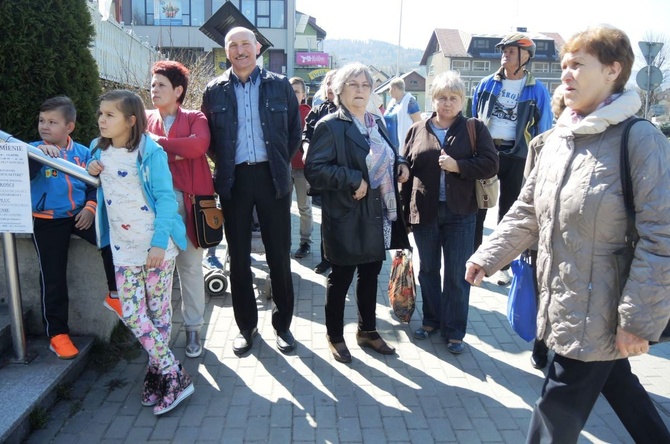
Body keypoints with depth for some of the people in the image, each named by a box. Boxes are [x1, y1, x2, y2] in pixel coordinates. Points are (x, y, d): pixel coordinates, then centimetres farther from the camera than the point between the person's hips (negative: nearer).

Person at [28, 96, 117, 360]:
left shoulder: (83, 153, 6)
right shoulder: (33, 150, -1)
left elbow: (95, 185, 11)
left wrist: (90, 207, -7)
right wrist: (39, 153, -35)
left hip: (80, 215, 2)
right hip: (47, 221, -2)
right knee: (53, 278, -1)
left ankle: (116, 293, 2)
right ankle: (57, 333, 12)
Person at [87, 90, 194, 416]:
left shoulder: (150, 152, -10)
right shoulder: (99, 151, 9)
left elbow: (166, 198, -12)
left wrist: (160, 243, -19)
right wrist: (93, 174, 1)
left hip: (156, 246, -5)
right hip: (123, 247, 6)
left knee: (158, 311, 3)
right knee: (131, 314, 1)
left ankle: (157, 372, 20)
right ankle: (174, 374, 12)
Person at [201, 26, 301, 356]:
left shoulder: (279, 86, 5)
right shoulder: (215, 91, 7)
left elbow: (295, 131, 9)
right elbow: (209, 137, 11)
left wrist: (281, 163, 4)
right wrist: (225, 166, 2)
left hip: (272, 177, -1)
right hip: (234, 180, 1)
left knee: (279, 255, 5)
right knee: (238, 257, 7)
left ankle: (283, 323, 20)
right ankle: (246, 326, 22)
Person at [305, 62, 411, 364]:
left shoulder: (377, 124, 13)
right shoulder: (330, 126, -11)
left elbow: (387, 159, 25)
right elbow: (313, 169, -18)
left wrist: (401, 166, 3)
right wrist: (352, 180, -23)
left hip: (379, 216, 7)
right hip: (347, 218, -7)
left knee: (370, 276, 18)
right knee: (341, 278, 7)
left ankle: (368, 330, 35)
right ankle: (335, 336, 26)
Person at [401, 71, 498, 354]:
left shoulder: (475, 129, 1)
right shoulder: (417, 130, 6)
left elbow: (490, 164, -6)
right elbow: (404, 170, 6)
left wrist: (458, 166, -21)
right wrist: (404, 211, 4)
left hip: (460, 213, -2)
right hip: (424, 212, 2)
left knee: (457, 274, 4)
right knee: (428, 269, 14)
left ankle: (454, 331, 17)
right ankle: (431, 320, 31)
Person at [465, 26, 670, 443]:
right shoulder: (560, 138, 7)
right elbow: (527, 211, 12)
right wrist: (488, 255, 6)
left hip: (601, 313, -7)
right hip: (563, 301, 7)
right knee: (620, 389, 24)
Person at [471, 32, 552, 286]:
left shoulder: (537, 91, -1)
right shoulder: (486, 84, 5)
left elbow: (543, 131, 1)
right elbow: (473, 119, 10)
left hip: (516, 155, -1)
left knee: (508, 212, 9)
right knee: (476, 208, 4)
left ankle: (504, 265, 20)